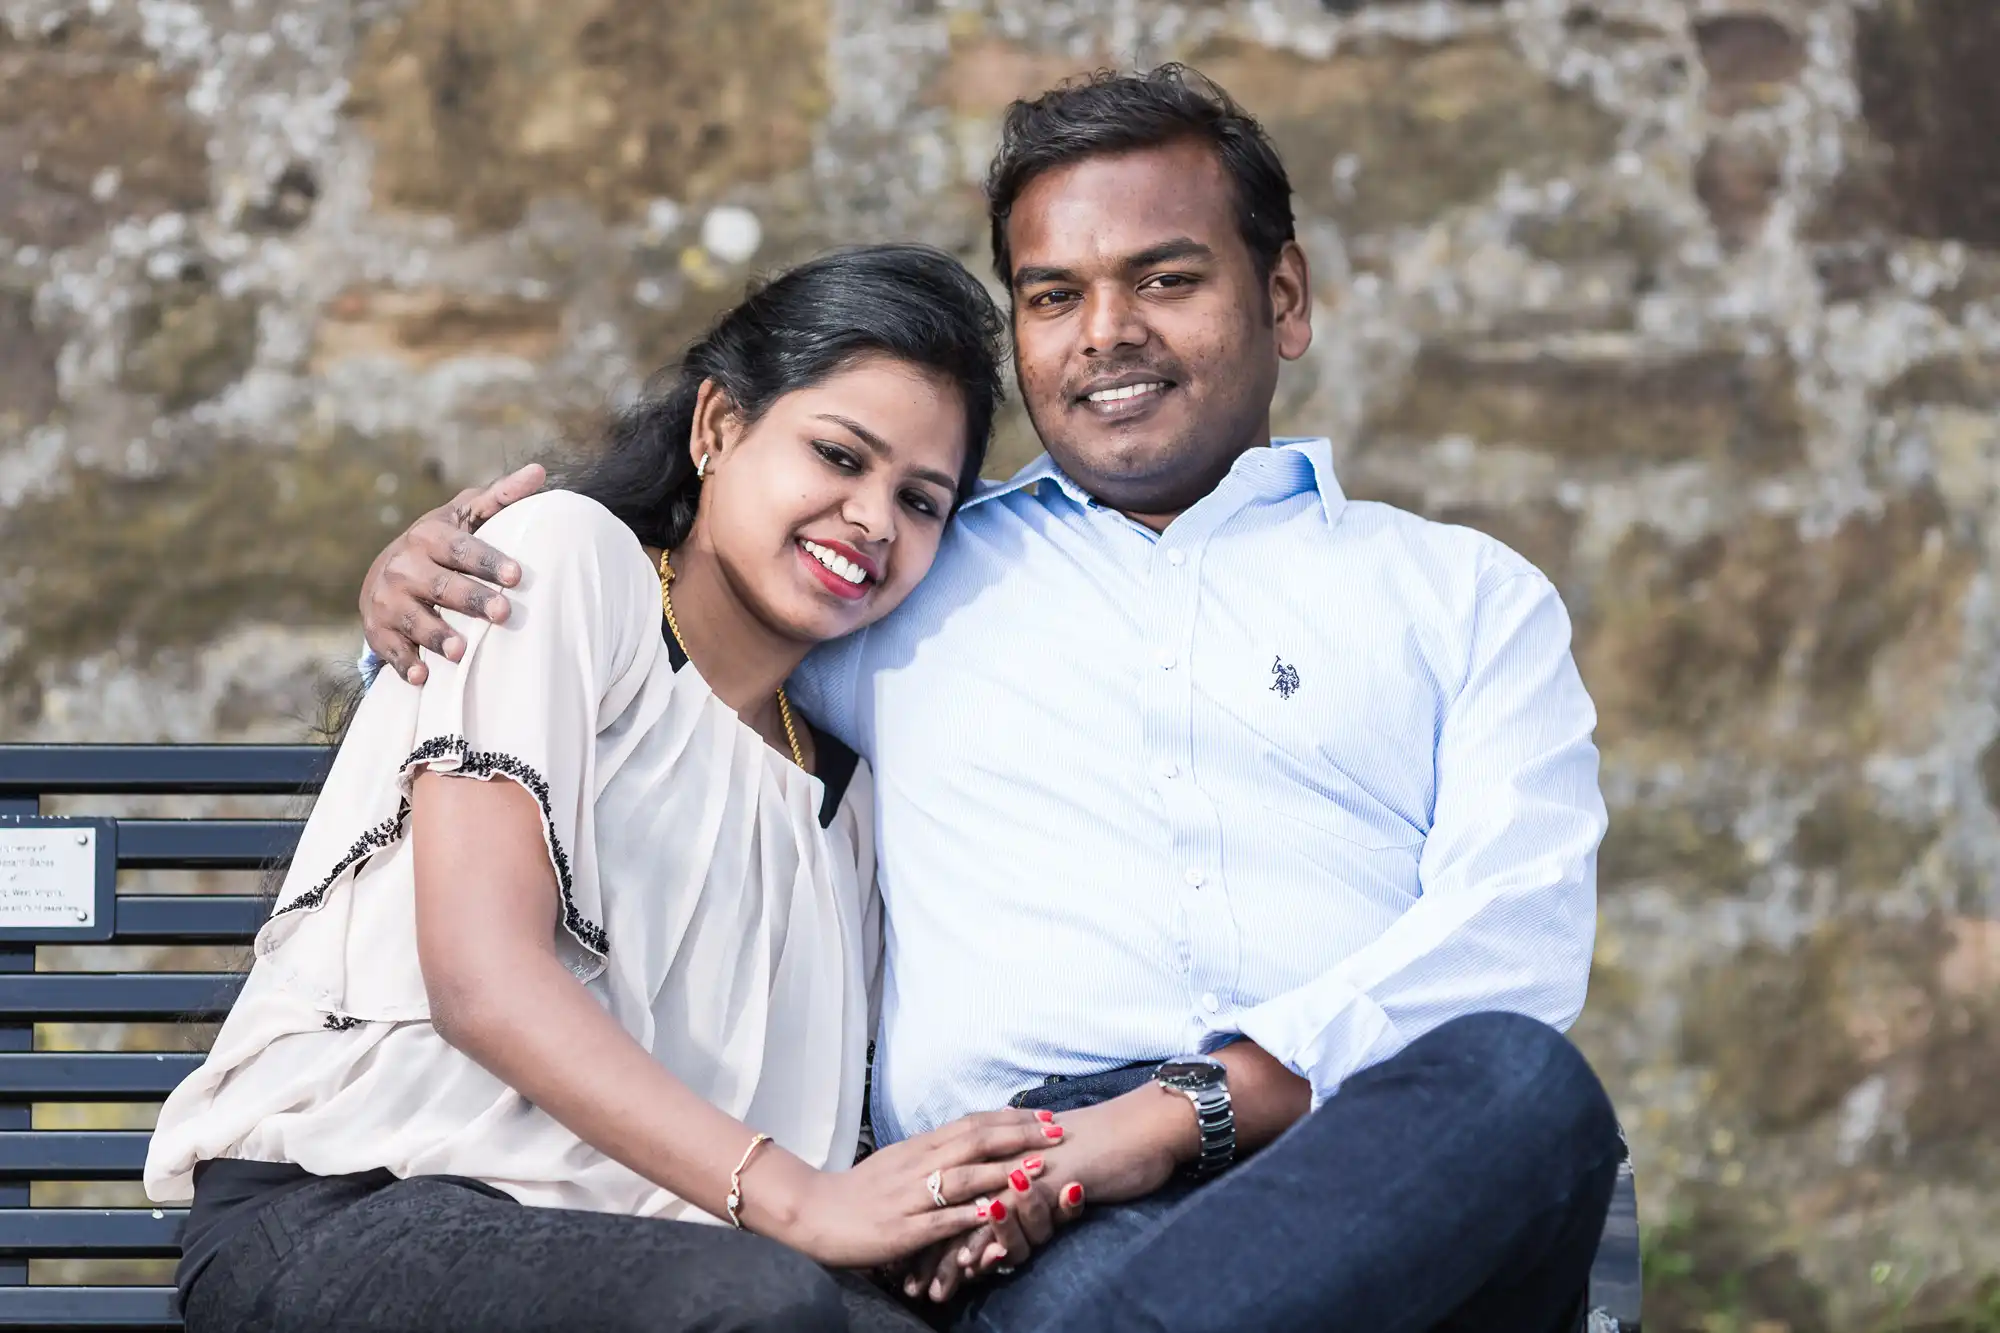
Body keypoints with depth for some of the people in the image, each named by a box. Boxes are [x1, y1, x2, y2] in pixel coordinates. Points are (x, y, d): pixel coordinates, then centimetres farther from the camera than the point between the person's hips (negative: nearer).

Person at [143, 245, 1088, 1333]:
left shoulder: (843, 791, 24)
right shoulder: (572, 559, 2)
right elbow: (484, 976, -11)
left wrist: (943, 1219, -10)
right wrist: (796, 1200, -18)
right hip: (341, 1215, -5)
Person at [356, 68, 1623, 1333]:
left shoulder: (1465, 597, 23)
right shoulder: (912, 579, 28)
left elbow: (1516, 931, 5)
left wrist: (1190, 1108, -12)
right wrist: (422, 581, 13)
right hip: (1040, 1211, -2)